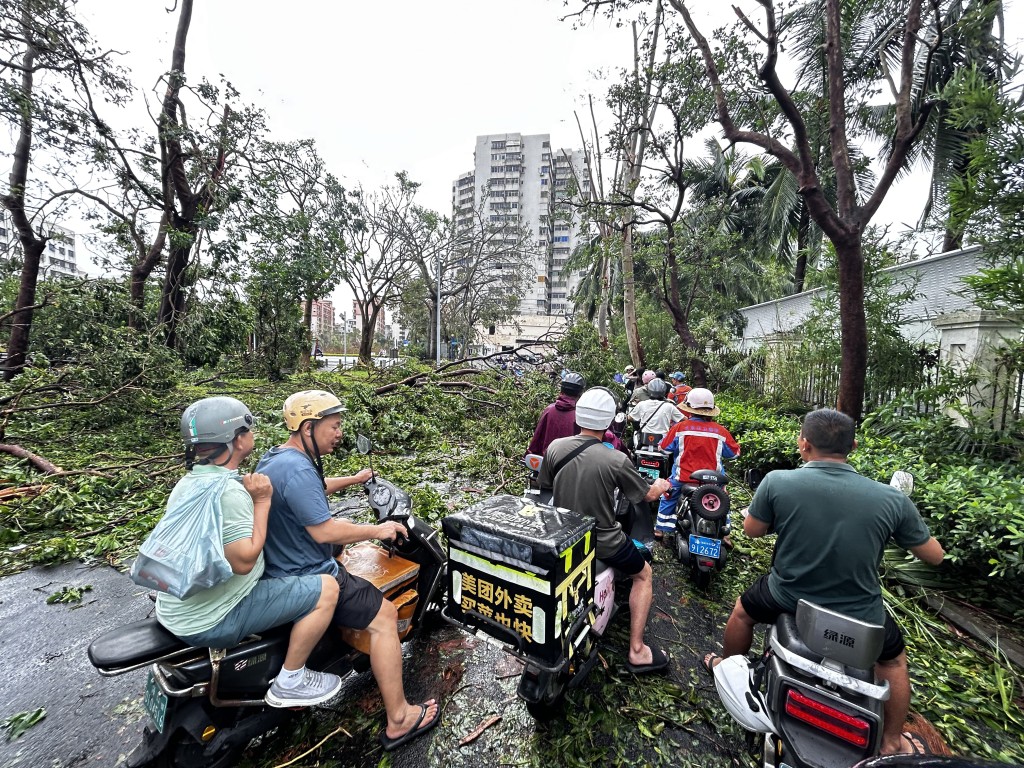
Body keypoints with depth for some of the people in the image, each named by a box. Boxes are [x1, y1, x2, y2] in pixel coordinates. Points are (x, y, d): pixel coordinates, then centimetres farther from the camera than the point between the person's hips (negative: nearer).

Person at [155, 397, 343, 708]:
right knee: (326, 589, -11)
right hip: (212, 621, -10)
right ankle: (289, 682, 5)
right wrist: (262, 501, -23)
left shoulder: (189, 481, 5)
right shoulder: (228, 491, -28)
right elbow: (244, 560, -28)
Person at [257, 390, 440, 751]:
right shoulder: (297, 470, -28)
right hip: (306, 580, -11)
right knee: (384, 616, -7)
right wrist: (378, 530, -17)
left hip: (281, 566, 11)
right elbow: (324, 531, -29)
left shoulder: (274, 457, 5)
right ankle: (399, 720, 5)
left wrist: (353, 479, 31)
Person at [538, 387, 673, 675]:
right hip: (603, 542, -5)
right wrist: (662, 486, 17)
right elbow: (647, 494, -6)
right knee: (643, 575, 22)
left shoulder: (555, 447, -13)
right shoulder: (616, 460, -24)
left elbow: (545, 486, 4)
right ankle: (637, 651, 24)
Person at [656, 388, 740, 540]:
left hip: (683, 478, -1)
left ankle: (660, 530, 27)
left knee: (668, 499, 23)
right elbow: (734, 452, 8)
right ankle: (724, 534, 35)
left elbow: (664, 447, -1)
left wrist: (667, 434, 19)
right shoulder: (720, 430, -6)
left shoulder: (680, 427, -11)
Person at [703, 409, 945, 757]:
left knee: (743, 610, 32)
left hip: (788, 601, -1)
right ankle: (892, 742, 51)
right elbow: (934, 556, -1)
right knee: (893, 659, 36)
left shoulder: (777, 482, -23)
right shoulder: (892, 500, -18)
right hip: (860, 617, 1)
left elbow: (751, 530, -7)